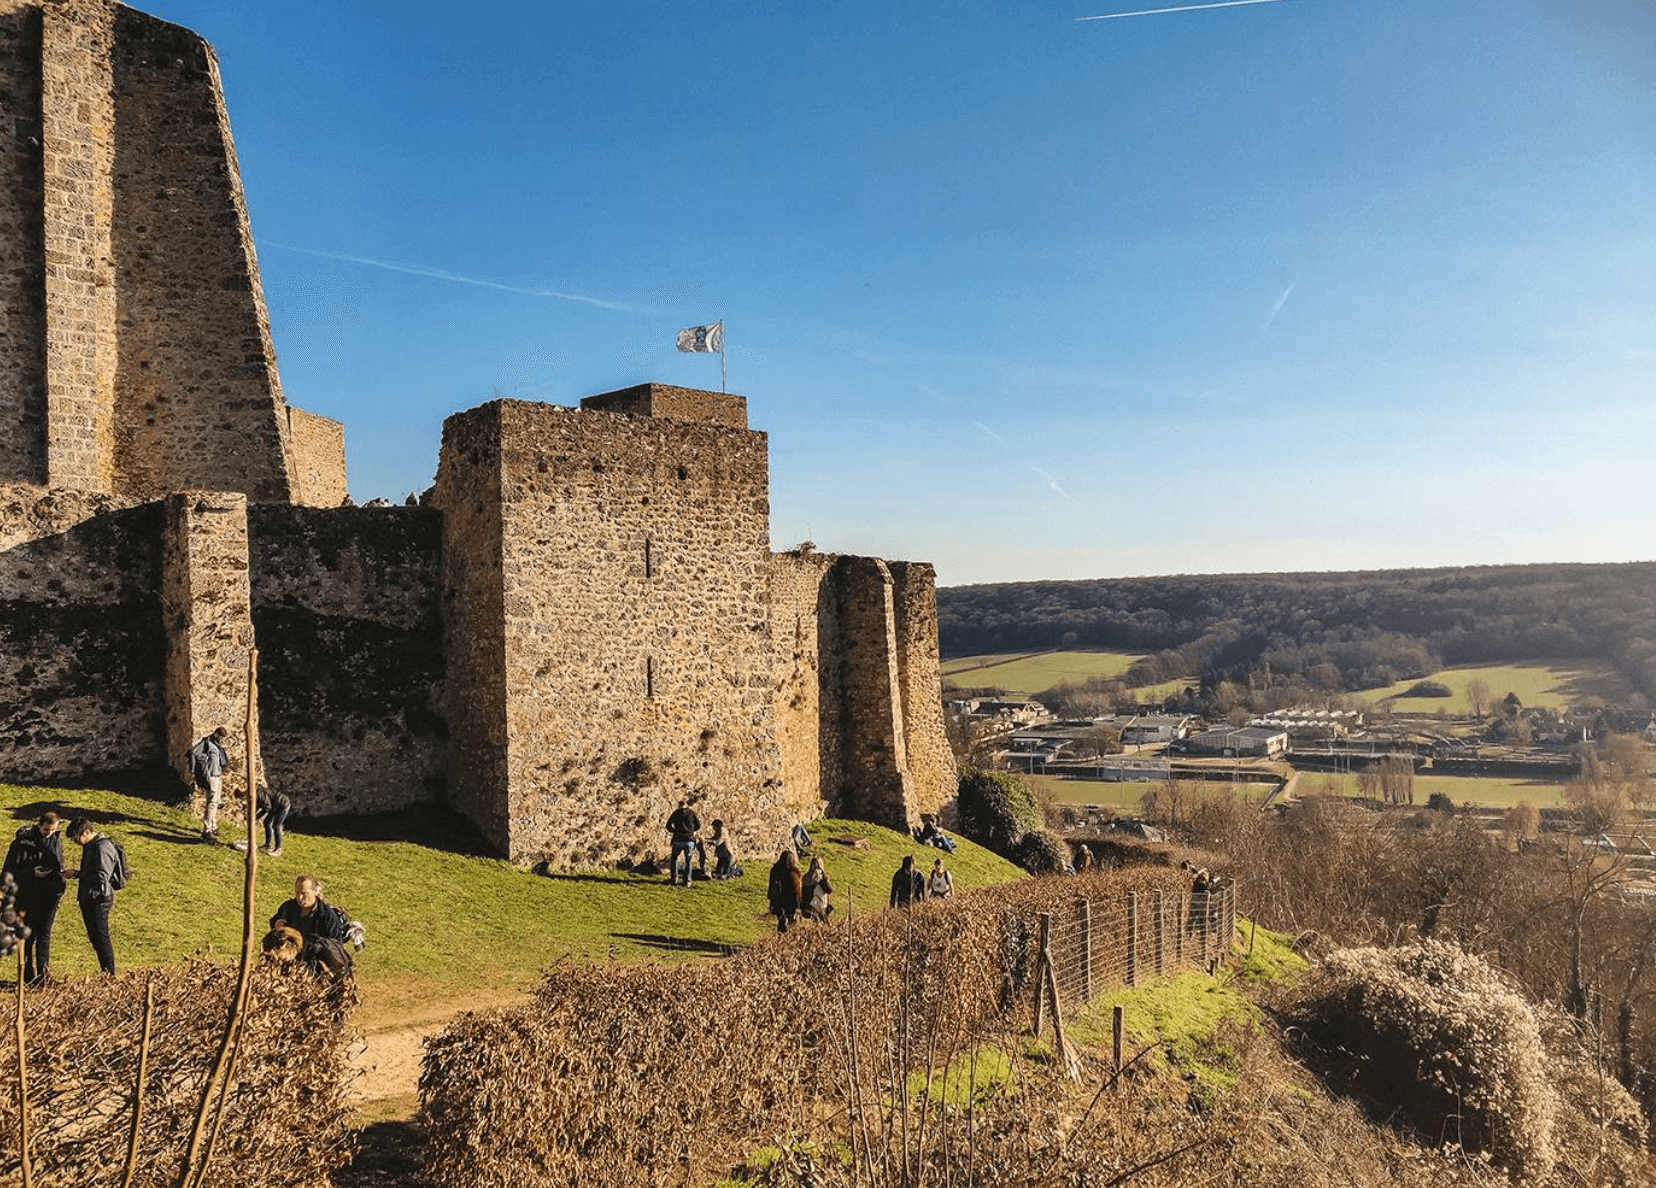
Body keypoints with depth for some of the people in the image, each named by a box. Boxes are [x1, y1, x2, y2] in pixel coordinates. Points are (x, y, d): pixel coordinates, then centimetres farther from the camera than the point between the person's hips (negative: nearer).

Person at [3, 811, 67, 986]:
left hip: (49, 896, 4)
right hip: (28, 896, -4)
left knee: (44, 935, 9)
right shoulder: (23, 840, -9)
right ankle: (27, 977, 8)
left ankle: (43, 975, 16)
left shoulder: (56, 841, 7)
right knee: (28, 936, 0)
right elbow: (11, 868, -8)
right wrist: (31, 872, -20)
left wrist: (61, 881, 5)